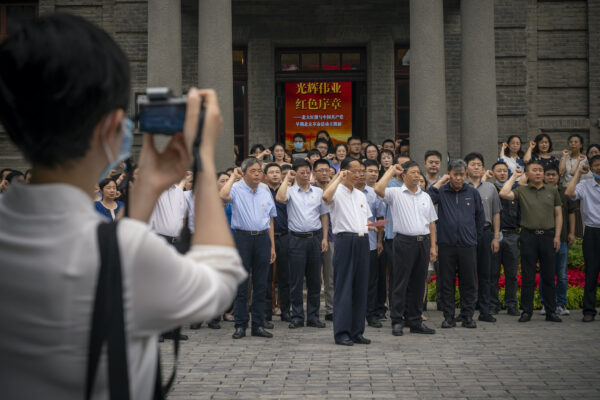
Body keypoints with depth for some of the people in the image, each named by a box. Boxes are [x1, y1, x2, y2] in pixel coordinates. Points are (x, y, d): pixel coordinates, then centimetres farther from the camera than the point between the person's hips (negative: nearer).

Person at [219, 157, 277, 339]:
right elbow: (223, 196, -26)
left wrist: (272, 246, 12)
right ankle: (240, 325, 7)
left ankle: (258, 325, 13)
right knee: (241, 284, 0)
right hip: (242, 237, -4)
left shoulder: (265, 191, 13)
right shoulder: (237, 189, -1)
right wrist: (233, 177, -13)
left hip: (262, 237, 4)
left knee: (261, 284, 6)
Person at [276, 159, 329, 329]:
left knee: (314, 280, 6)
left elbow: (324, 215, 13)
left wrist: (324, 237, 5)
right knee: (296, 280, 0)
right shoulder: (290, 191, 2)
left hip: (315, 237, 3)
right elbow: (280, 198, -21)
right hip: (297, 238, -2)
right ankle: (297, 317, 8)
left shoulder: (318, 192, 11)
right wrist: (287, 178, -9)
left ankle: (313, 317, 13)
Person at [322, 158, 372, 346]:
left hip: (362, 240, 7)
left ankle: (357, 331, 14)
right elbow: (325, 196, -27)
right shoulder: (337, 192, -2)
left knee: (360, 287, 8)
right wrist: (339, 177, -17)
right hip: (345, 239, -7)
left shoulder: (361, 195, 21)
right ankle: (341, 332, -1)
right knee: (343, 287, -5)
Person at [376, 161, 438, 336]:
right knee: (400, 282, -3)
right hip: (404, 241, -5)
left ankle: (415, 321, 16)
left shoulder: (425, 196, 16)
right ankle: (397, 321, 3)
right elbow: (378, 189, -20)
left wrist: (433, 246, 9)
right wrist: (391, 171, -9)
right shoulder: (395, 193, 1)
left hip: (423, 241, 5)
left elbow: (431, 222, 16)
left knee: (418, 283, 9)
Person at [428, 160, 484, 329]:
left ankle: (468, 316, 14)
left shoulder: (472, 192, 8)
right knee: (446, 283, 4)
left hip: (468, 245, 1)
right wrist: (439, 183, -11)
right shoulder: (441, 191, 2)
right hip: (446, 245, -1)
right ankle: (448, 316, 12)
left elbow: (480, 216, 17)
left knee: (469, 283, 5)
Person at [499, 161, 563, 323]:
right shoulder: (521, 191, 5)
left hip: (548, 236, 1)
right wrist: (514, 177, 0)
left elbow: (558, 215, 11)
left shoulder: (552, 191, 11)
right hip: (528, 236, -1)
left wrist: (557, 236, 2)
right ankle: (526, 311, 10)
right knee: (527, 276, 2)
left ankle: (551, 311, 12)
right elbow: (504, 194, -13)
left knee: (549, 276, 4)